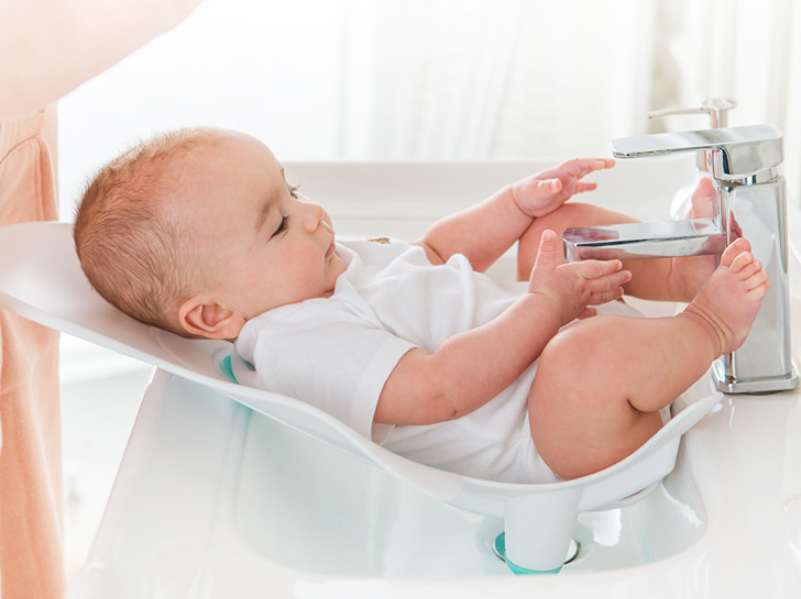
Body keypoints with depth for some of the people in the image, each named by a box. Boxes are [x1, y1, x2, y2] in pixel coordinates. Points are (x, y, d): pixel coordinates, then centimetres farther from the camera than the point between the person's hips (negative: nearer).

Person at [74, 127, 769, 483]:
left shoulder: (316, 269, 8)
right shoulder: (294, 345, -25)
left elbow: (437, 254, 21)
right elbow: (441, 386, -33)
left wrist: (520, 201, 8)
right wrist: (546, 302, -28)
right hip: (547, 444, -11)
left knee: (559, 222, 21)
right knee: (591, 354, -42)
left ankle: (689, 264, 4)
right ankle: (709, 326, -13)